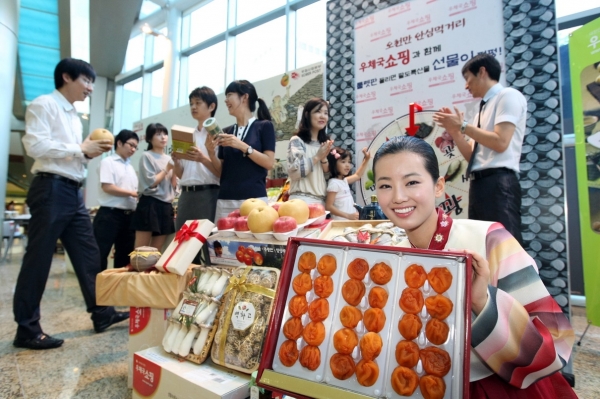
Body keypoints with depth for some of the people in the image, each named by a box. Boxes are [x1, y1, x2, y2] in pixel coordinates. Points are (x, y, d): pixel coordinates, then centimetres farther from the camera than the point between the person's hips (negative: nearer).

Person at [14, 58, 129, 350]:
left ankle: (102, 314, 17)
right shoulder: (44, 104, -4)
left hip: (73, 192, 9)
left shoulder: (74, 116, 21)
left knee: (88, 255, 8)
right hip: (51, 189, -8)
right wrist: (81, 149, -13)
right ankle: (27, 330, 10)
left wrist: (90, 153, 6)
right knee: (38, 260, -1)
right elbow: (35, 145, -17)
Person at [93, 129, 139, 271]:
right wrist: (131, 193, -12)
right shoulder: (108, 162, -1)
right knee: (100, 255, -3)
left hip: (128, 216, 7)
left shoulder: (131, 167, 19)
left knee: (125, 256, 10)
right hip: (109, 215, -7)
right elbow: (107, 187, -13)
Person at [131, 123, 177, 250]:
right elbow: (151, 183, -11)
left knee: (157, 250, 6)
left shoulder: (169, 158, 15)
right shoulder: (146, 156, -2)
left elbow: (173, 185, 12)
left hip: (166, 206, 6)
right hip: (150, 205, -6)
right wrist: (167, 168, -6)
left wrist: (175, 169, -1)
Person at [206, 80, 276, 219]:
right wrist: (211, 152, -3)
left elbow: (269, 163, -7)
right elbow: (221, 170, 14)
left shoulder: (264, 126, 2)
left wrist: (243, 147, -15)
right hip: (225, 199, 4)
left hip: (253, 198, -4)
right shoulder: (226, 132, 14)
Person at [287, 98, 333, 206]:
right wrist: (317, 157, -12)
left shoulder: (324, 143, 16)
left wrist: (324, 158, -4)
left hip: (321, 200, 7)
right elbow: (294, 172, -16)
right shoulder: (297, 141, -5)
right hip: (302, 199, -6)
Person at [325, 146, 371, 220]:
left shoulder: (344, 181, 12)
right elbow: (328, 207, -19)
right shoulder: (334, 183, -15)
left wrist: (366, 159, 22)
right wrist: (348, 215, -24)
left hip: (350, 220, 9)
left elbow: (357, 175, 31)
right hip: (340, 221, -9)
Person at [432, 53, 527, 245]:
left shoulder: (508, 96, -1)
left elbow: (500, 142, -15)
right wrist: (454, 130, 8)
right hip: (478, 183, 9)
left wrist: (463, 125, -7)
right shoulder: (484, 108, 22)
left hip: (499, 182, -9)